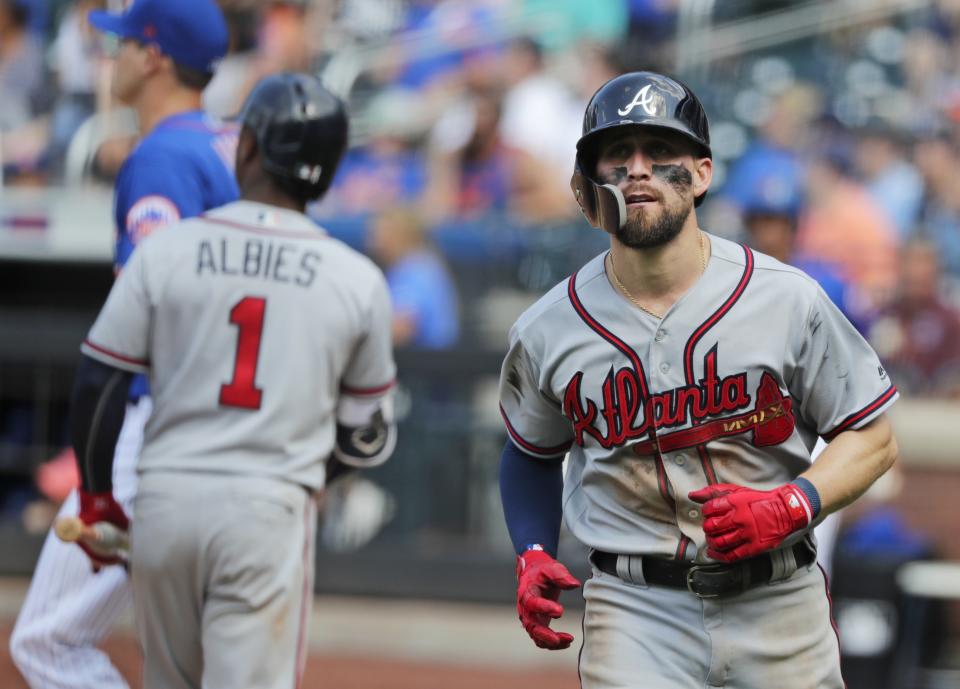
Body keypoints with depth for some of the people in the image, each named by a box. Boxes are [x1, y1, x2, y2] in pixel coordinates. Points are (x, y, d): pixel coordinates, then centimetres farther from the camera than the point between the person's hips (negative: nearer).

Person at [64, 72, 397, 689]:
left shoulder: (165, 251, 0)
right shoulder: (358, 280, 1)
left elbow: (98, 384, 0)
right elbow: (366, 436, 8)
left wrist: (96, 497, 13)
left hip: (166, 499, 2)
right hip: (271, 509, -2)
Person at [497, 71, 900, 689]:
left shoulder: (788, 300, -5)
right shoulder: (547, 331, 1)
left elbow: (872, 439, 1)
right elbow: (533, 452, 19)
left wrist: (789, 506, -16)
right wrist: (533, 556, 1)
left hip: (778, 609, 0)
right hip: (635, 613, 0)